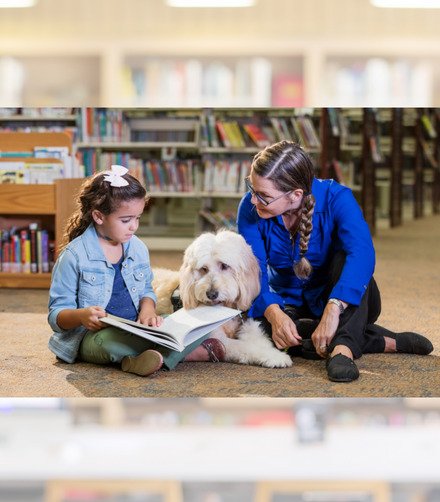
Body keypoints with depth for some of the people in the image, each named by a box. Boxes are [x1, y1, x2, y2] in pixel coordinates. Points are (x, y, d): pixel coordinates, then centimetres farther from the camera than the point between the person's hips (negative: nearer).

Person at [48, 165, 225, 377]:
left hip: (136, 331, 6)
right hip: (94, 335, -6)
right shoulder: (74, 256, -9)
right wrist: (81, 315, -32)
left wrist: (147, 308, -4)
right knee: (112, 342, -41)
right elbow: (56, 315, -8)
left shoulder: (138, 248, 8)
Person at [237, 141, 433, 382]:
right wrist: (274, 314, -43)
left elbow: (362, 252, -41)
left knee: (345, 251, -33)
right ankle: (386, 341, -25)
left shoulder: (335, 198, -24)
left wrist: (333, 310, -55)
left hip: (344, 301, -2)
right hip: (288, 303, 2)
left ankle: (342, 348, -46)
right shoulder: (250, 208, -16)